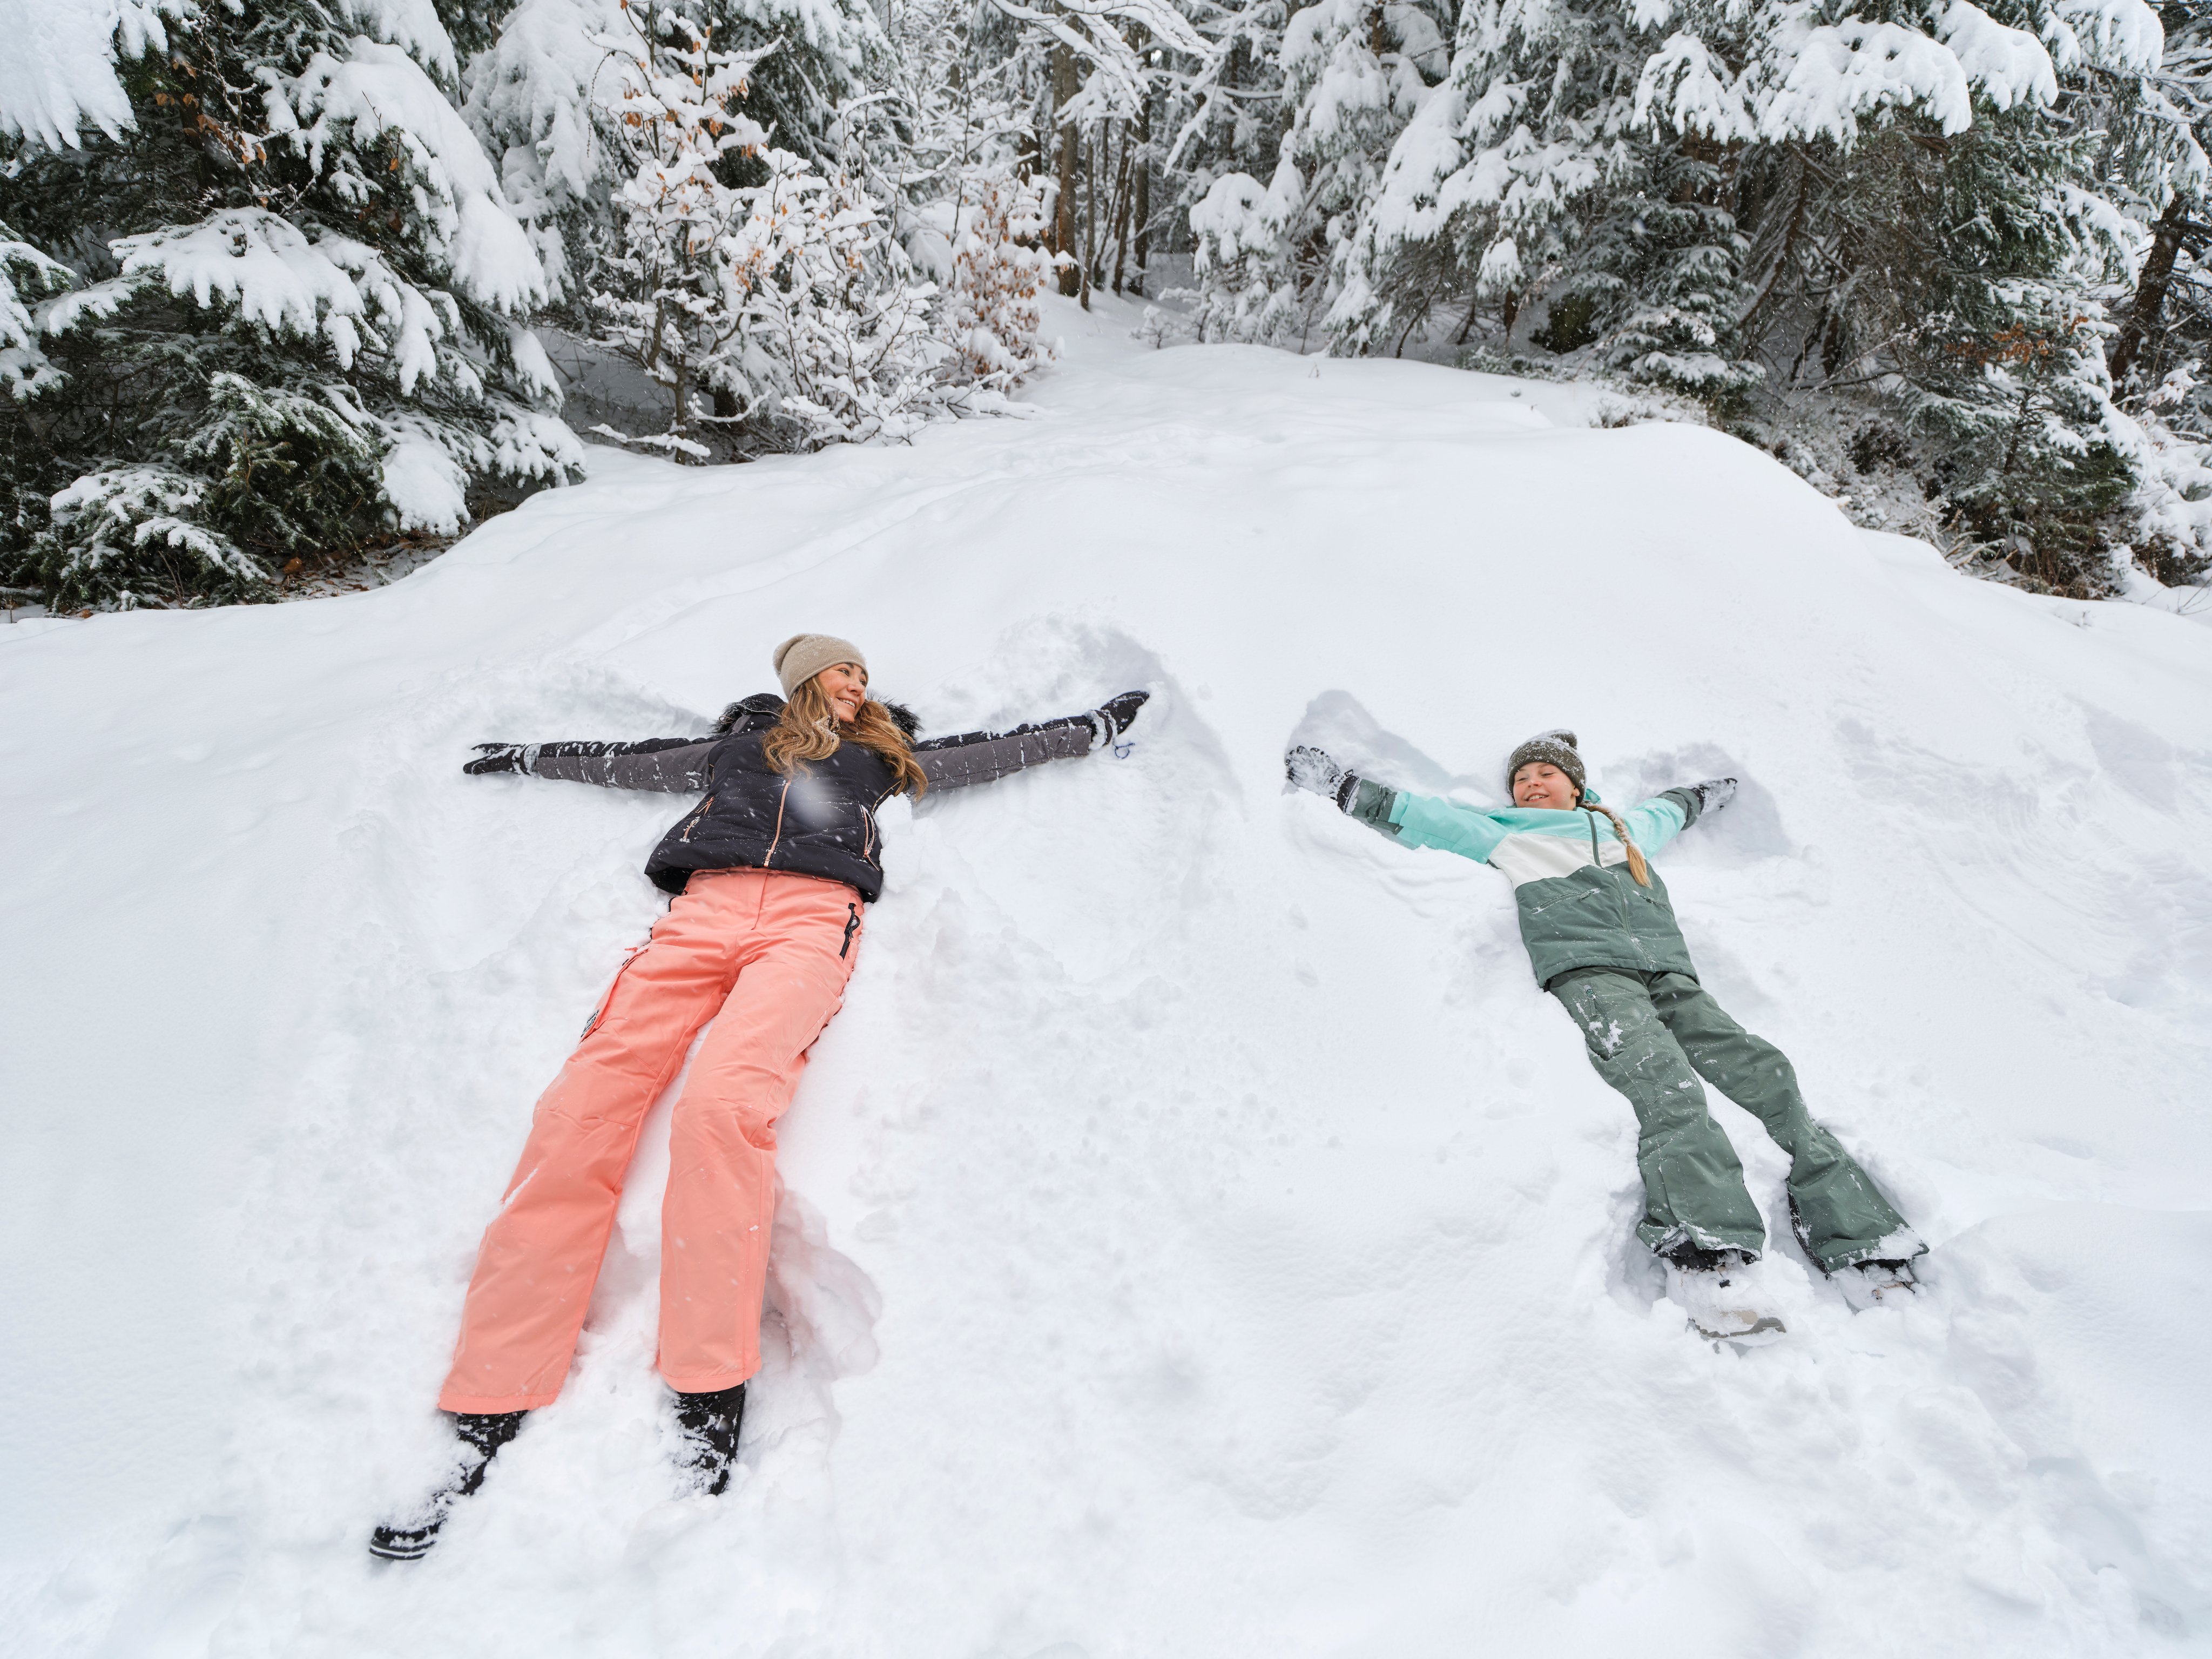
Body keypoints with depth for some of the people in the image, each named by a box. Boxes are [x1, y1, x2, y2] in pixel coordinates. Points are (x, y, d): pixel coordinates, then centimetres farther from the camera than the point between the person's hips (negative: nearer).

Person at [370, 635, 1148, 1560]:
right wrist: (531, 756, 50)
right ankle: (485, 1424, -18)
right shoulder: (742, 742, 34)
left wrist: (1093, 728, 41)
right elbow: (632, 763, 44)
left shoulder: (880, 754, 33)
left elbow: (988, 755, 37)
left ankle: (710, 1412, -29)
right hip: (703, 910, 2)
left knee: (722, 1103, -32)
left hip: (811, 918, -2)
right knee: (580, 1112, -20)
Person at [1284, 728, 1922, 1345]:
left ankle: (1863, 1254, -17)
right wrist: (1335, 781, 30)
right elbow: (1410, 812, 30)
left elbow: (1670, 809, 59)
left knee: (1767, 1076, -16)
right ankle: (1706, 1264, -47)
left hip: (1670, 973, 5)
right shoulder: (1499, 835, 28)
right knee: (1663, 1085, -32)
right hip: (1586, 969, -5)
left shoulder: (1624, 828, 38)